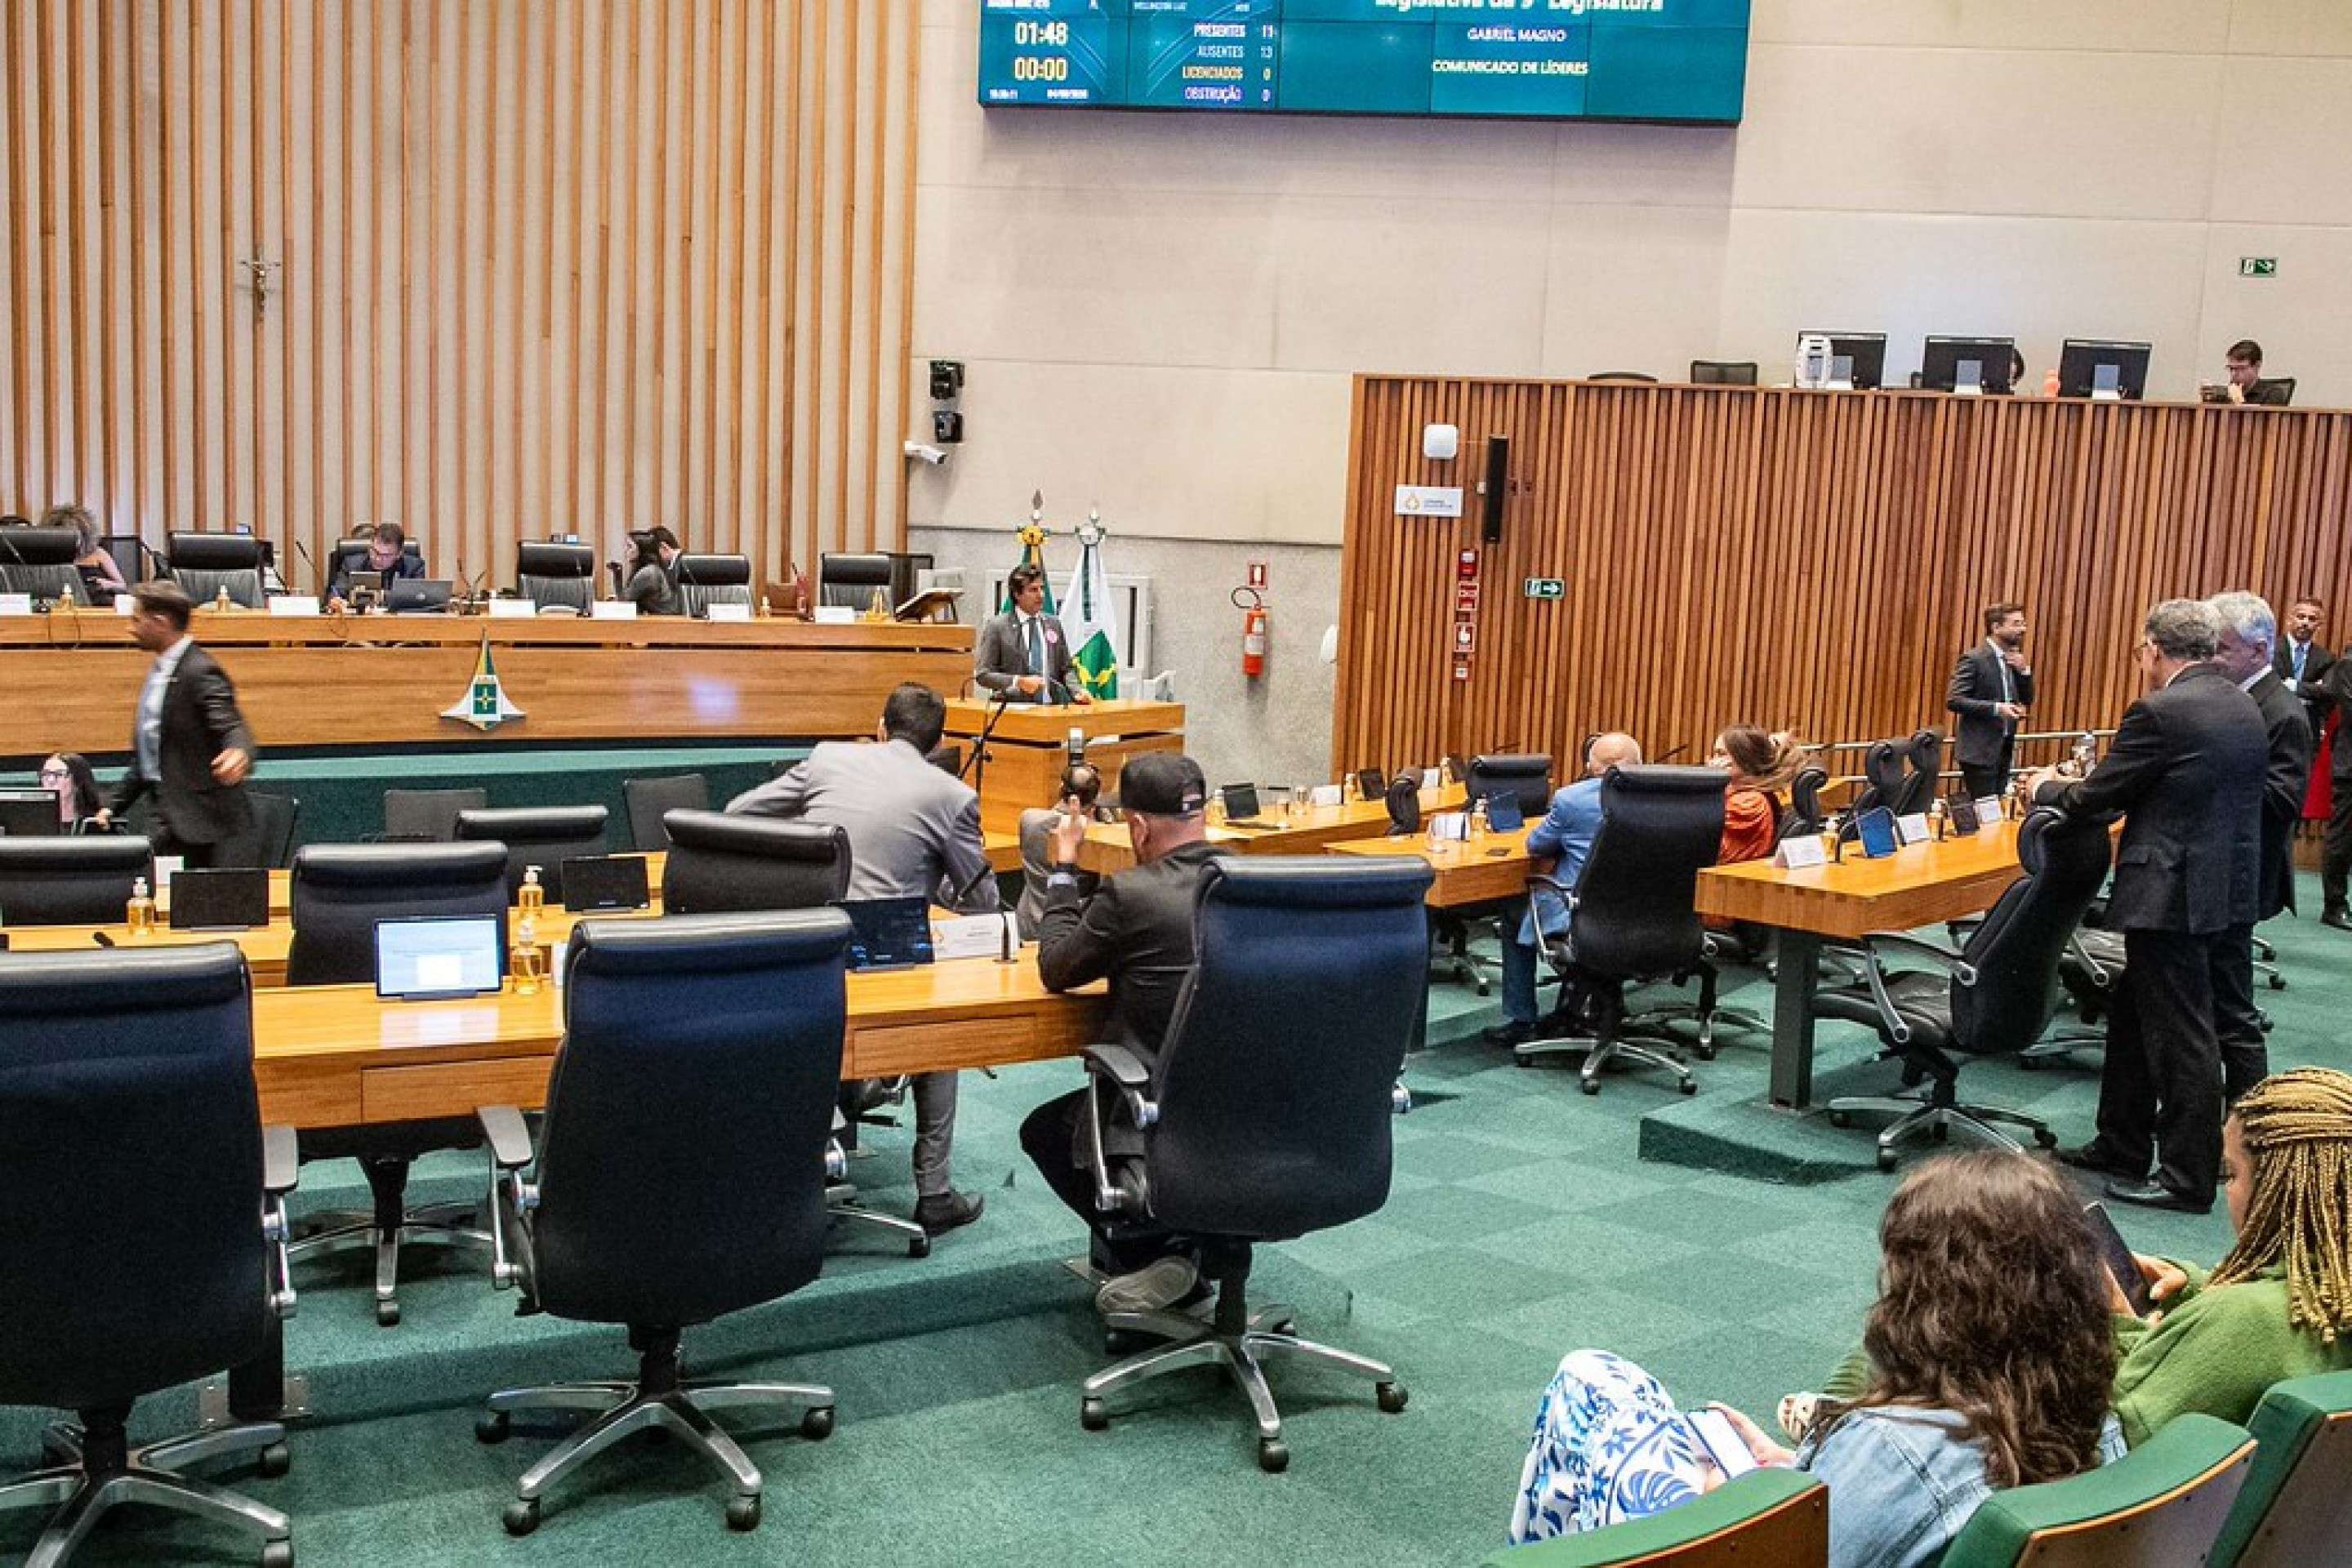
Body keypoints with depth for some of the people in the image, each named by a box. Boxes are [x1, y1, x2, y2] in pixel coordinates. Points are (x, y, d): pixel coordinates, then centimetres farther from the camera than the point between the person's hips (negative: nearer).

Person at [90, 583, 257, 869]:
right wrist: (113, 806, 22)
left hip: (197, 818, -10)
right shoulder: (159, 671, 17)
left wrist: (239, 755, -51)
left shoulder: (201, 672, -14)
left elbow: (232, 727, -27)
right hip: (170, 817, 10)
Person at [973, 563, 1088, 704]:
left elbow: (1066, 670, 19)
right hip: (1013, 709, -3)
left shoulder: (1054, 623, 15)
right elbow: (982, 675, -1)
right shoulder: (996, 626, 3)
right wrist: (1018, 682, -13)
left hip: (1053, 708, 3)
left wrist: (1076, 692, 0)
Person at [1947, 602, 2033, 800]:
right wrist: (1996, 708, -24)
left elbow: (2026, 701, 16)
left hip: (2005, 749, 8)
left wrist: (2024, 670, -1)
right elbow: (1953, 700, -17)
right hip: (1980, 750, -8)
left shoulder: (2013, 659, 13)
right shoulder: (1974, 659, -10)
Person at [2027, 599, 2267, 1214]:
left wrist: (2046, 788, 9)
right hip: (2224, 885, 9)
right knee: (2137, 1019, 19)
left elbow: (2095, 796, -12)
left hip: (2174, 895, -9)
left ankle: (2189, 1178, 10)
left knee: (2180, 1037, 0)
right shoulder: (2243, 707, 10)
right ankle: (2122, 1147, 28)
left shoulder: (2161, 712, -18)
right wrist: (2084, 781, 22)